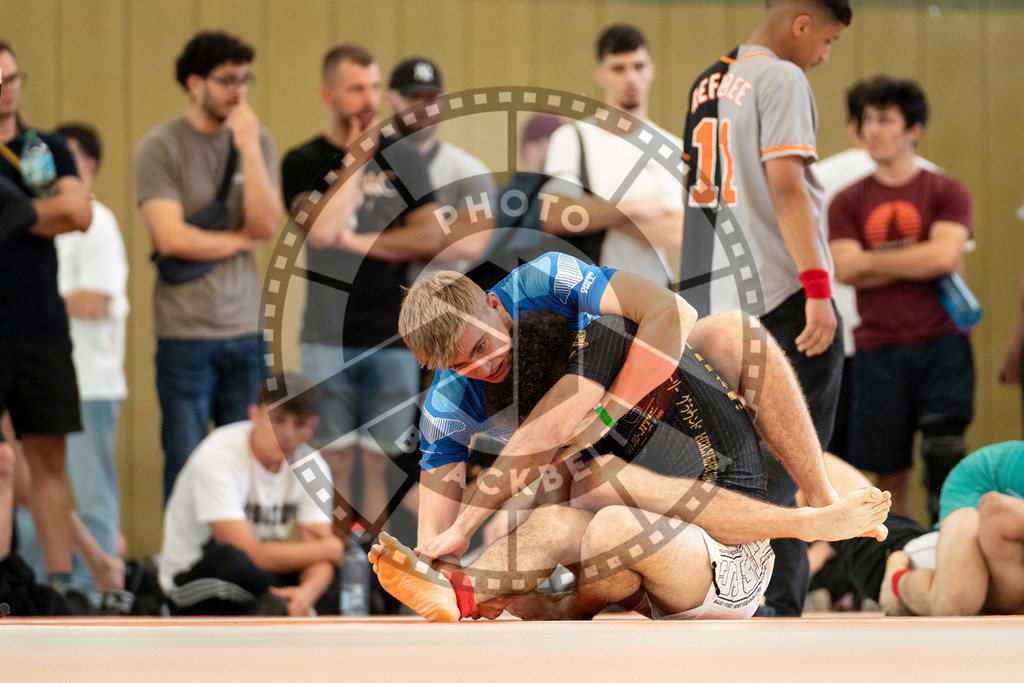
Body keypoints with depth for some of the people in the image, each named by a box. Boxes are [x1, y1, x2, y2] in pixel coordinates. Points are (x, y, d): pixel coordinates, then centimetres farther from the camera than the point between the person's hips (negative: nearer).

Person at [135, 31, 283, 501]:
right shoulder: (159, 148, -4)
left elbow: (267, 225, -3)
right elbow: (172, 238, -12)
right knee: (186, 466, -1)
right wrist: (242, 240, -1)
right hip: (186, 334, -3)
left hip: (247, 328, 4)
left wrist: (249, 147, -9)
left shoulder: (256, 142, 9)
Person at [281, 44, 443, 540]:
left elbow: (429, 238, 2)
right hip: (328, 336, -2)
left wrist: (358, 241, -6)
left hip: (392, 335, 2)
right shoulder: (304, 163, 4)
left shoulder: (402, 159, 11)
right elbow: (321, 229, -14)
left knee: (380, 461, 1)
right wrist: (356, 156, -8)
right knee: (335, 461, -3)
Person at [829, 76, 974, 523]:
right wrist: (919, 263, -8)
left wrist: (871, 260, -5)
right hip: (878, 349, 2)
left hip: (940, 345, -2)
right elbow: (845, 270, -4)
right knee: (890, 469, 2)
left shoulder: (945, 193, 5)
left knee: (944, 456, -11)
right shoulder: (848, 202, 10)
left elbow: (945, 255, -12)